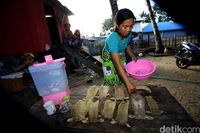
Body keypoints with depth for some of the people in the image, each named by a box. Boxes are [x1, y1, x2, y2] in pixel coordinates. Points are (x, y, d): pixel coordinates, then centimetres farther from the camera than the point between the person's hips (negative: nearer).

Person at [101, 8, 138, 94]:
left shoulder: (128, 34, -19)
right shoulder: (112, 38, -39)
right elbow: (117, 63, -45)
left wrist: (133, 57, -5)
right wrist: (128, 82, -49)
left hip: (121, 56, 6)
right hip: (109, 58, -5)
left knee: (122, 80, 10)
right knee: (111, 81, -5)